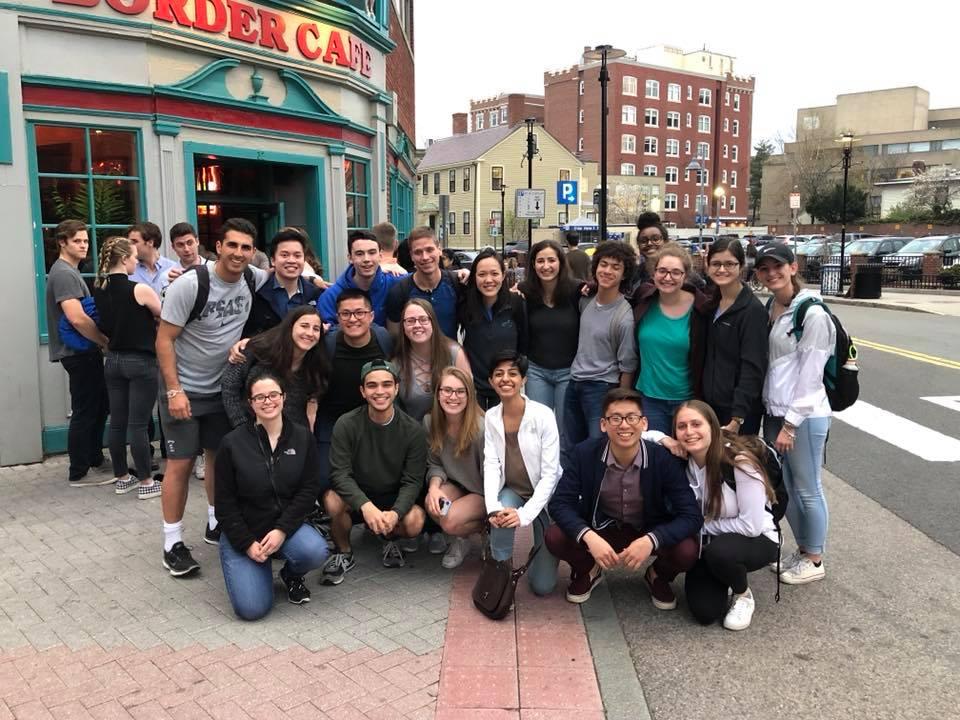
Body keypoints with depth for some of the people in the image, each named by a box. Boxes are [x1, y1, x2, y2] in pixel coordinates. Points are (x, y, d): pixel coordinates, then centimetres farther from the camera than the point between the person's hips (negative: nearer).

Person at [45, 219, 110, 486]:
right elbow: (77, 319, -27)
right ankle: (78, 473, 7)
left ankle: (95, 459, 31)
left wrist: (101, 342, 12)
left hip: (84, 351, 10)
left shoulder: (69, 271, 16)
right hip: (78, 352, -10)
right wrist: (108, 342, -17)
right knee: (85, 411, -2)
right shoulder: (64, 274, -17)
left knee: (99, 405, 19)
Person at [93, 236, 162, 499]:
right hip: (141, 362, -6)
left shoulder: (100, 290, 3)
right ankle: (146, 482, 6)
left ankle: (122, 478, 22)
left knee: (117, 422, 11)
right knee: (138, 424, -2)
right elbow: (166, 317, -3)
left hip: (113, 360, 7)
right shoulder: (139, 289, -16)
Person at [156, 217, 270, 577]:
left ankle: (216, 525, 31)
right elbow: (164, 339, -16)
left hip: (224, 385, 5)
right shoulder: (189, 284, -19)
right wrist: (174, 391, -20)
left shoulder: (254, 280, -6)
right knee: (181, 463, -2)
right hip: (184, 388, -5)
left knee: (221, 455, 14)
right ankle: (173, 543, 8)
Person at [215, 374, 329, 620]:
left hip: (286, 524, 2)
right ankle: (258, 568, 18)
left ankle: (292, 574, 6)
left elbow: (308, 490, -6)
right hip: (242, 532, -1)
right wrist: (247, 544, -12)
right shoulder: (233, 443, -7)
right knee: (252, 608, -17)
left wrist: (282, 530, -17)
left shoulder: (302, 438, -2)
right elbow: (225, 503, -4)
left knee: (316, 552, -31)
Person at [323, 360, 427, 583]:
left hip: (394, 499, 1)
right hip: (356, 498, 0)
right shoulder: (346, 425, -14)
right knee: (333, 500, -33)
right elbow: (340, 473, -20)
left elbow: (412, 481, -12)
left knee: (414, 522, -30)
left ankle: (389, 539, 10)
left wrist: (395, 513, -32)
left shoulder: (413, 430, -11)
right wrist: (366, 506, -37)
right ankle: (344, 554, -2)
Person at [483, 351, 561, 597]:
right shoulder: (491, 417, -6)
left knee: (543, 585, -4)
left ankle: (544, 550, 30)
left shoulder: (543, 415, -20)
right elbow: (491, 465, -12)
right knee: (501, 518, -34)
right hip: (511, 492, 3)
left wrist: (525, 514, -28)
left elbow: (550, 473, -20)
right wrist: (493, 508, -29)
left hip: (544, 495, -3)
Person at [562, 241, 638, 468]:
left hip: (602, 388, -7)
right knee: (568, 450, 18)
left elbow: (627, 367, -12)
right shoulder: (585, 300, 1)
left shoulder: (624, 317, -17)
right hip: (574, 383, 7)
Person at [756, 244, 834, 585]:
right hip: (773, 412, 7)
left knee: (807, 489, 6)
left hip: (804, 415, -7)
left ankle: (814, 560, 22)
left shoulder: (812, 314, -13)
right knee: (784, 487, 16)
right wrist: (777, 419, 9)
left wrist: (791, 424, -15)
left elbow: (810, 374, -15)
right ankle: (802, 550, 33)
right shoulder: (767, 309, 8)